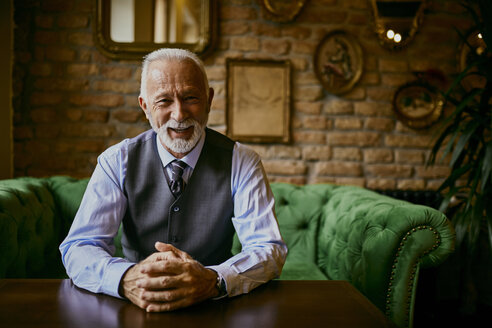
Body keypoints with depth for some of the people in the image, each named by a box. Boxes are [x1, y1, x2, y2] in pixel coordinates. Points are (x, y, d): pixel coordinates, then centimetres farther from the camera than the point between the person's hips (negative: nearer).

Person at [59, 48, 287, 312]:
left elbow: (270, 250, -12)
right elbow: (78, 248, -9)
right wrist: (127, 279, -31)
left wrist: (213, 281, -33)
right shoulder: (116, 162, -1)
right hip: (135, 311, 1)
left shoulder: (240, 162, -3)